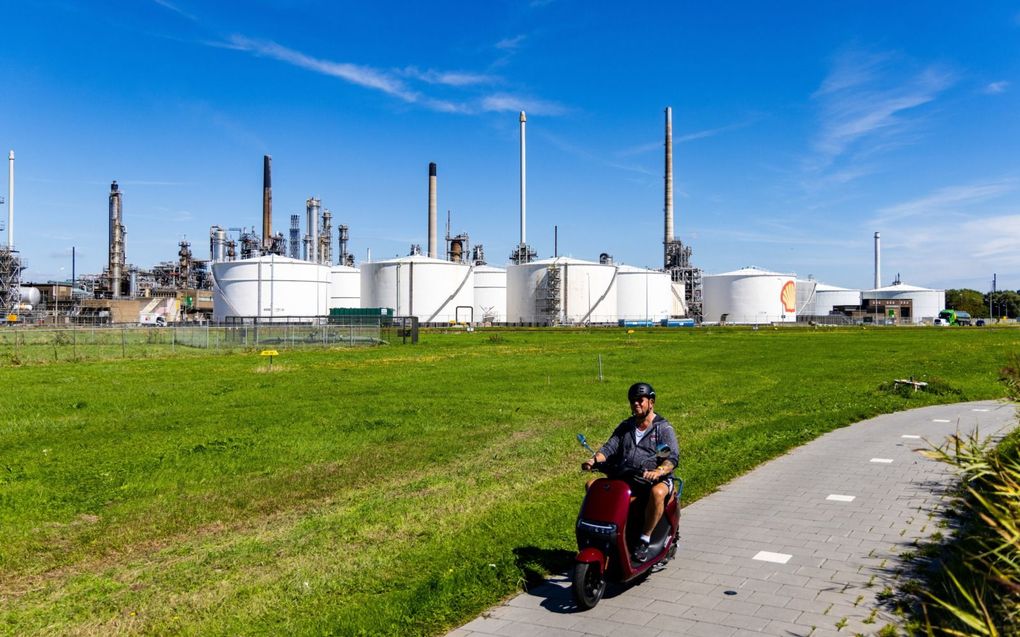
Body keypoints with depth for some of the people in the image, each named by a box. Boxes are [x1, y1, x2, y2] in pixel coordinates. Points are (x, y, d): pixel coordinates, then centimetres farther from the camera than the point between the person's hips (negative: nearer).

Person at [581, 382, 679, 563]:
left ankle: (644, 540, -25)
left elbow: (672, 457, -10)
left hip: (655, 479, -5)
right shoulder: (625, 426, 21)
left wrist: (659, 471, -32)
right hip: (624, 478, 5)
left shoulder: (664, 428, 3)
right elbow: (610, 448, 10)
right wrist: (593, 459, -11)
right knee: (592, 485, -13)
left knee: (657, 493, -38)